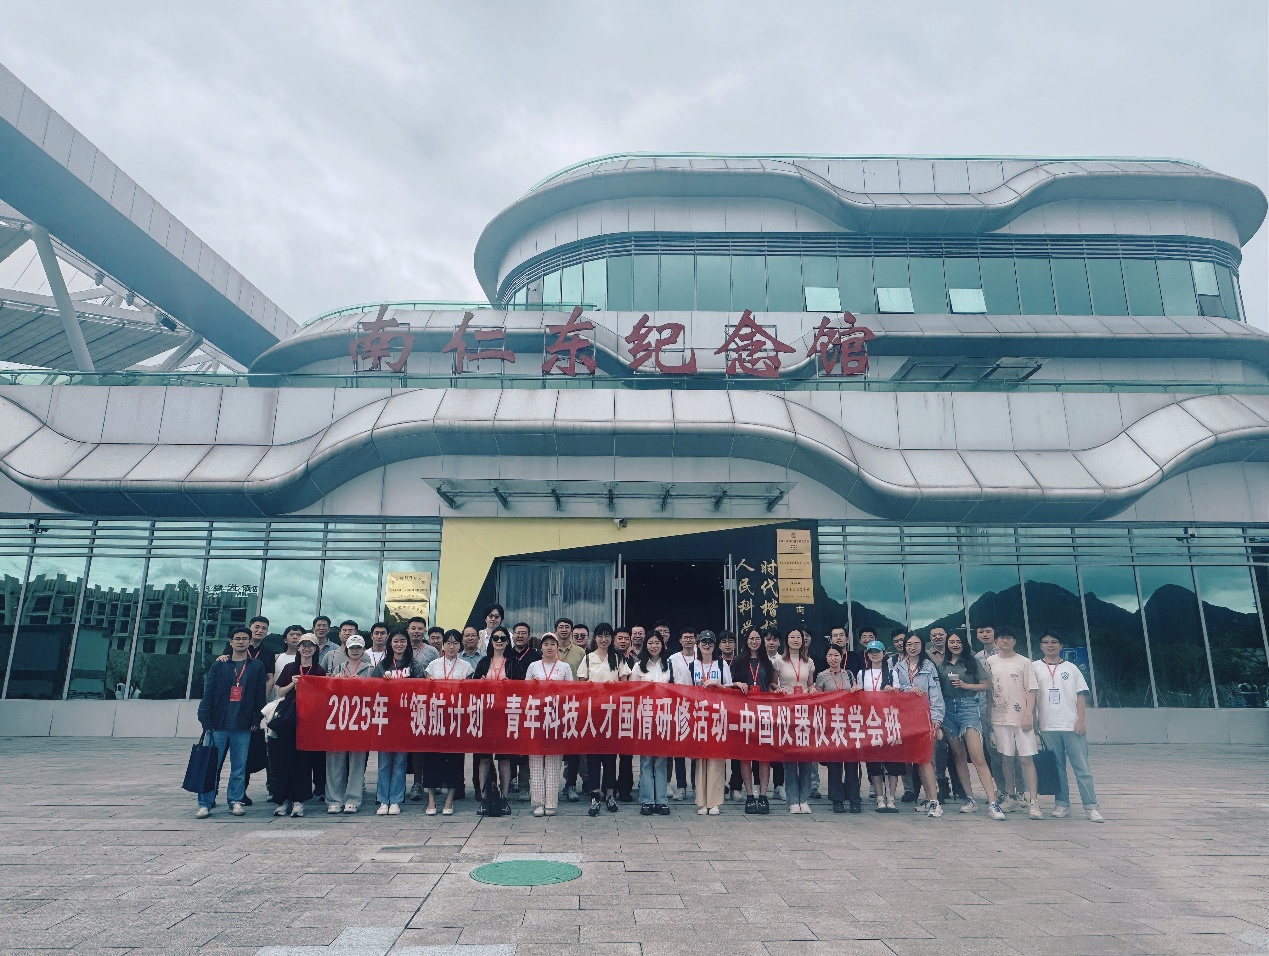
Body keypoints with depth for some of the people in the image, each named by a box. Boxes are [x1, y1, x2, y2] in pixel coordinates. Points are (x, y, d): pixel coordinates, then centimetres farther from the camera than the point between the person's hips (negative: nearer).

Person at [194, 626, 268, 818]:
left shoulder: (257, 667, 7)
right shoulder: (218, 665, 7)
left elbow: (260, 696, 6)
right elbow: (208, 694, 4)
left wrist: (256, 720, 0)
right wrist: (206, 721, -3)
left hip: (243, 726, 0)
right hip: (219, 724, 0)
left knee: (239, 766, 4)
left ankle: (235, 801, 14)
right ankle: (205, 803, 9)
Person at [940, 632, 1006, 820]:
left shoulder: (972, 661, 4)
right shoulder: (942, 665, 12)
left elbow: (985, 685, 2)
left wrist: (965, 685, -10)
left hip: (968, 707, -4)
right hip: (948, 709, 4)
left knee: (978, 758, -13)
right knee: (958, 756, 8)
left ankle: (993, 803, -15)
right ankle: (969, 799, 15)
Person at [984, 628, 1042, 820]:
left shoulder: (1023, 662, 1)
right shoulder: (990, 662, 8)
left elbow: (1031, 690, -2)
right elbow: (988, 690, 11)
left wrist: (1028, 715, -11)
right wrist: (988, 717, 7)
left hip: (1021, 717, -3)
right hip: (1000, 718, 3)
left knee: (1026, 759, -6)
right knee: (1007, 758, 9)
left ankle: (1034, 802, -4)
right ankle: (1011, 798, 18)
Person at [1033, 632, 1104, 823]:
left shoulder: (1071, 668, 9)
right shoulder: (1035, 667, 7)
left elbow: (1080, 695, 5)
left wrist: (1080, 720, -5)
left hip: (1072, 726, 0)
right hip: (1048, 727, 0)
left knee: (1082, 767, -2)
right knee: (1057, 768, 6)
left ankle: (1091, 807, 2)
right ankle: (1062, 804, 14)